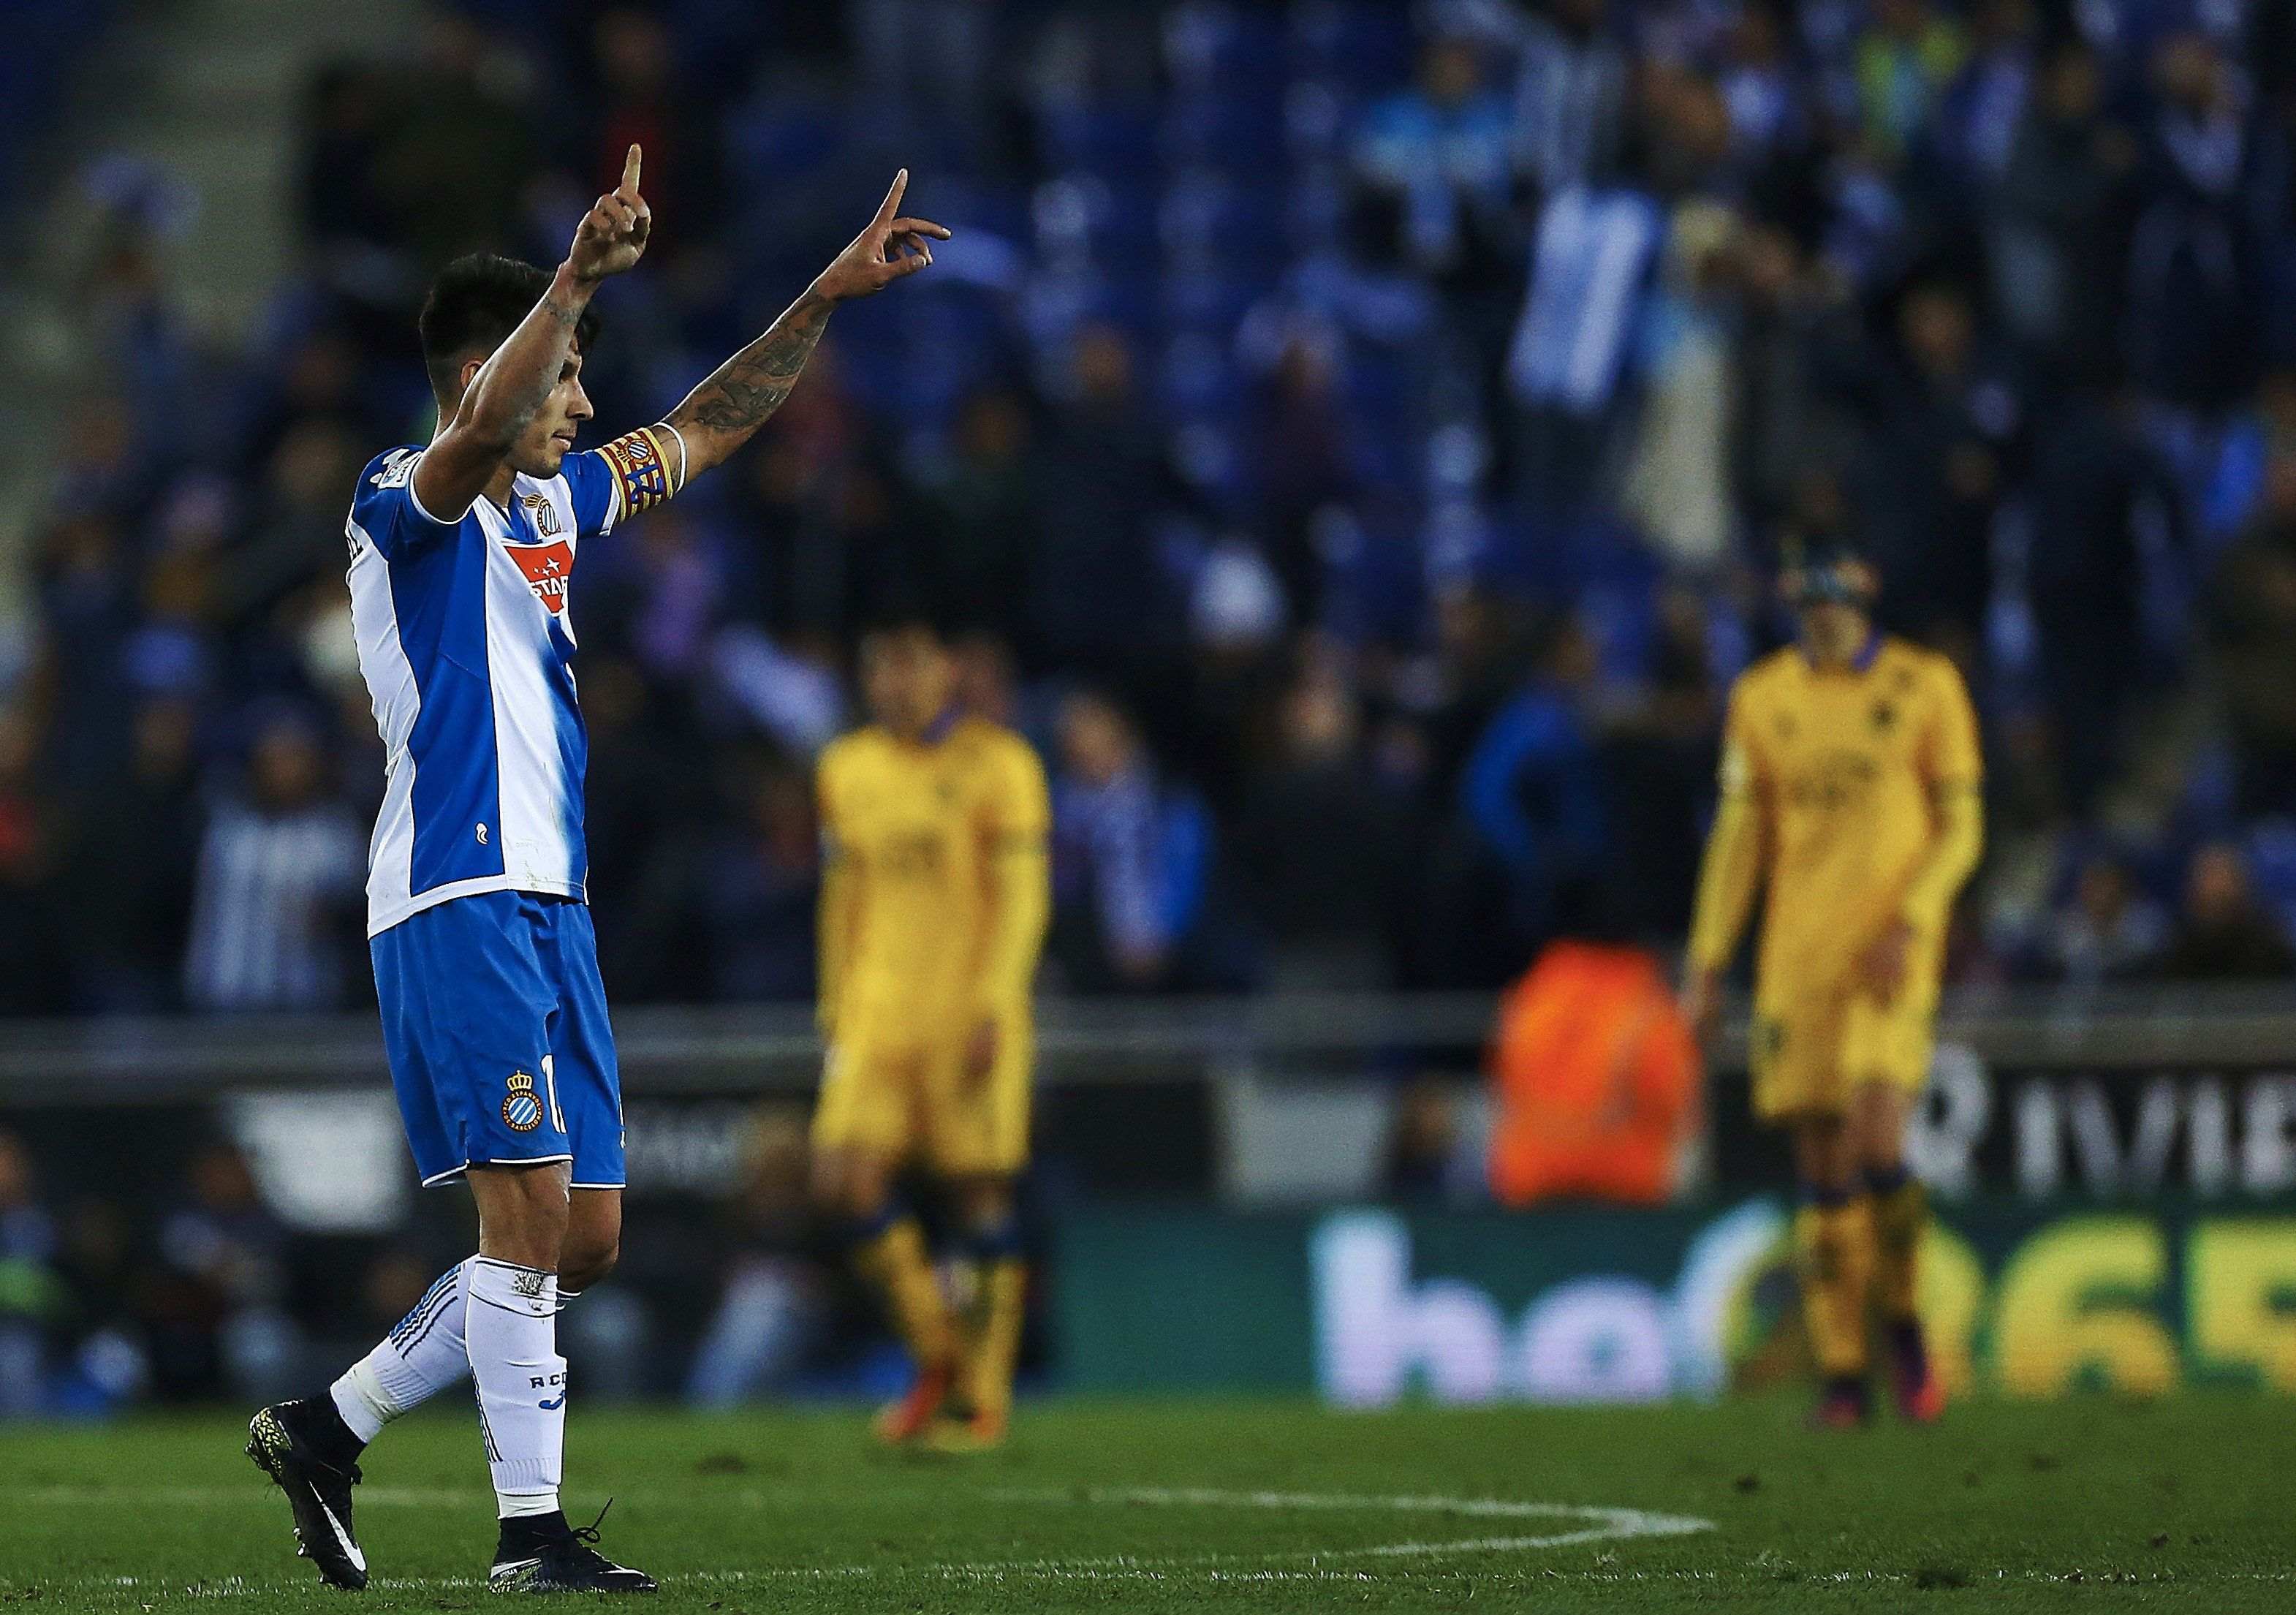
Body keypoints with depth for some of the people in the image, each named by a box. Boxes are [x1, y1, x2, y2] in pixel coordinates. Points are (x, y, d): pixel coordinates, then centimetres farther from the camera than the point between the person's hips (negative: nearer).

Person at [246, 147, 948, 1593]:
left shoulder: (552, 503, 20)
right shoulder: (411, 507, -6)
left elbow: (701, 433, 31)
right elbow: (479, 436, -29)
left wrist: (828, 297, 28)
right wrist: (577, 281, -40)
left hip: (548, 903, 9)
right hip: (461, 896, -9)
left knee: (585, 1237, 6)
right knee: (531, 1209, -14)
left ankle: (330, 1428, 15)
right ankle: (532, 1532, -12)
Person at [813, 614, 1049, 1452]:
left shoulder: (996, 764, -3)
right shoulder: (846, 770, 13)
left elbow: (1022, 895, -6)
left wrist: (993, 1008, -14)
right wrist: (835, 1005, 16)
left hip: (968, 1015, -4)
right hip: (874, 1016, 4)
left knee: (980, 1193, -2)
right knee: (846, 1180, -10)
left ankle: (983, 1397, 8)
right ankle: (936, 1358, 9)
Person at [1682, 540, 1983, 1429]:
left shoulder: (1925, 687, 1)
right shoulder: (1763, 698, 10)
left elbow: (1960, 829, 2)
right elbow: (1739, 835, 13)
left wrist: (1910, 922, -12)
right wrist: (1707, 962, 8)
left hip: (1890, 954, -3)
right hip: (1797, 956, 3)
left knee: (1877, 1147, -17)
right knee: (1823, 1170, 1)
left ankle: (1902, 1321, 7)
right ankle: (1842, 1377, 7)